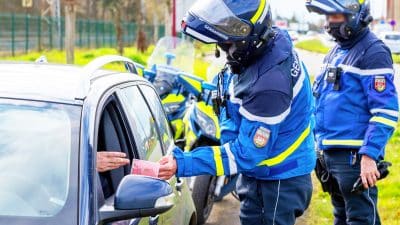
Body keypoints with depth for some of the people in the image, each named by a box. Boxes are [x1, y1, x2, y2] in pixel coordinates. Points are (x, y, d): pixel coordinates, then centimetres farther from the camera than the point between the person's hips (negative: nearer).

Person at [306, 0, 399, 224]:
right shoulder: (337, 51, 15)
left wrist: (369, 156, -24)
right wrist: (322, 142, 22)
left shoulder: (373, 52, -14)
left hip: (354, 156, -9)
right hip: (332, 153, 9)